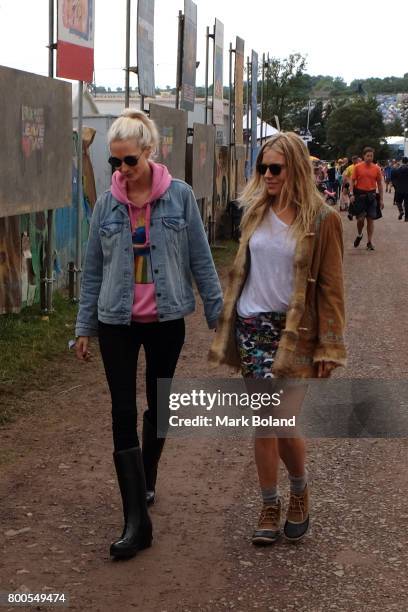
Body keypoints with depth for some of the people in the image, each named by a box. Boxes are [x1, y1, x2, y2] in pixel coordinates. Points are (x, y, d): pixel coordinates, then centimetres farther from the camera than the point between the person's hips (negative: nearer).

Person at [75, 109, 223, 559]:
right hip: (118, 322, 1)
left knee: (159, 405, 14)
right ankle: (137, 519, -4)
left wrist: (217, 313, -2)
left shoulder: (179, 196, -6)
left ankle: (147, 480, 39)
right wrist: (84, 327, 7)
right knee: (123, 412, -5)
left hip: (166, 320, 0)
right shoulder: (107, 202, -1)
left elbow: (200, 259, -2)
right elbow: (93, 268, 6)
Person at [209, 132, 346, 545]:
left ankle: (299, 490, 21)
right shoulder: (256, 213, 6)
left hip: (293, 332, -4)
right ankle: (270, 507, 18)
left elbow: (330, 287, -6)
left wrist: (328, 347, -8)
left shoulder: (321, 220, -7)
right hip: (252, 325, 4)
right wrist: (227, 328, 13)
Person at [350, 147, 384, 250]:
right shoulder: (357, 167, -1)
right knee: (360, 218, -4)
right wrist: (352, 194, -11)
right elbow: (353, 181, 2)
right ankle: (359, 235, 26)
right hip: (360, 195, -1)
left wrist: (381, 199, 4)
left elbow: (380, 184, 7)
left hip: (371, 196, 1)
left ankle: (369, 242, 8)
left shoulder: (376, 168, 3)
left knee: (370, 219, 1)